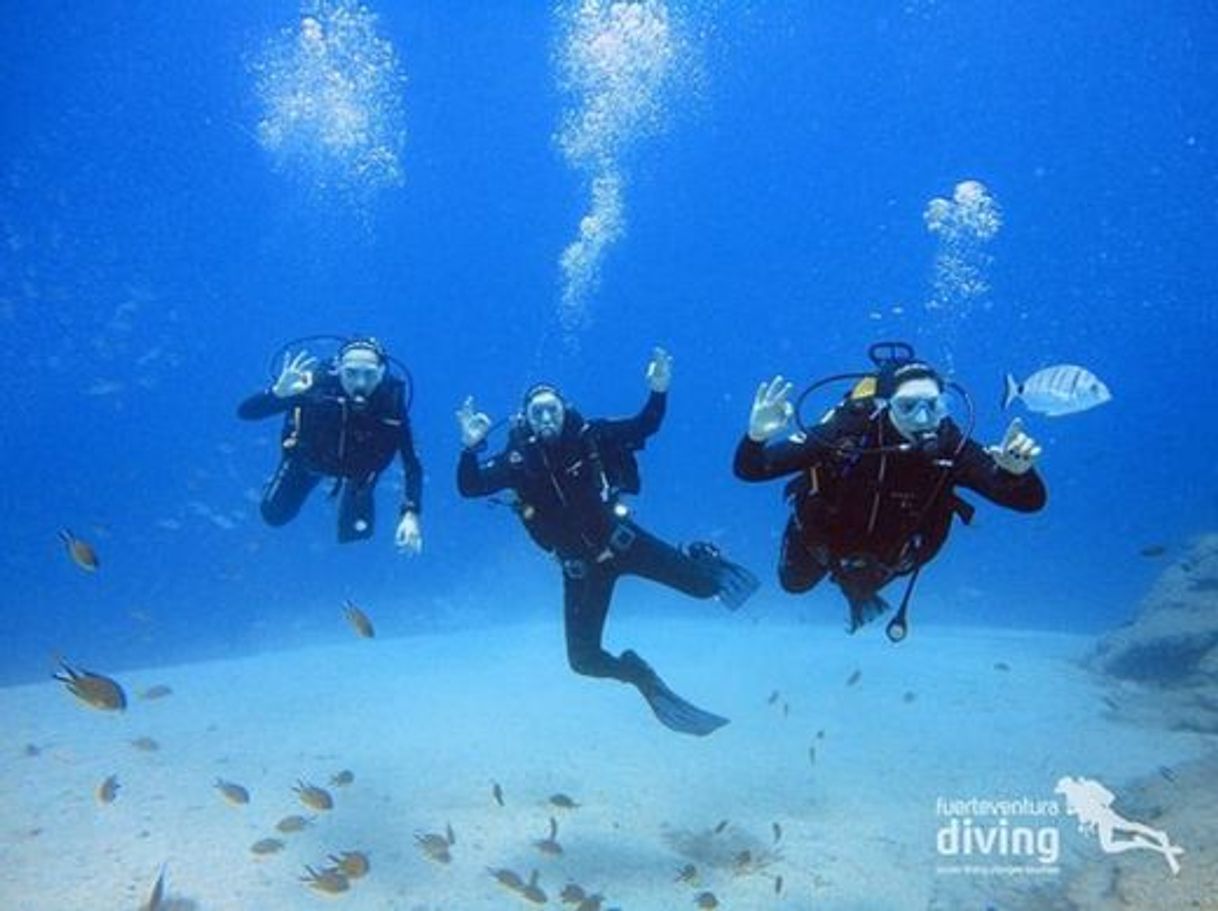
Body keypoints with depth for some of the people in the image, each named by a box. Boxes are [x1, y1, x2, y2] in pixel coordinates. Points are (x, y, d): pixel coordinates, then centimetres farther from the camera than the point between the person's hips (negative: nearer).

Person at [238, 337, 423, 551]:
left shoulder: (391, 400, -37)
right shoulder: (318, 382, -39)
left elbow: (411, 464, -35)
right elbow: (245, 412, -38)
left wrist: (411, 513, -48)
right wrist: (278, 392, -58)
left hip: (358, 467, 0)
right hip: (308, 457, 0)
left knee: (354, 532, 1)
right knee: (274, 515, 10)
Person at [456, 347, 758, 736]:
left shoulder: (589, 436, -8)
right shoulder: (517, 460, -9)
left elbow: (643, 427, -2)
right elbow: (469, 487, -15)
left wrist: (658, 391, -19)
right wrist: (470, 446, -31)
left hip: (623, 540, -1)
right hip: (580, 565, 1)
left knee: (704, 585, -4)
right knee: (583, 659, -4)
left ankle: (703, 560, 35)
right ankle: (640, 675, 26)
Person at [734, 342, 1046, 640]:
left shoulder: (950, 445, -34)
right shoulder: (848, 429, -41)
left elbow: (1030, 501, -35)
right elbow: (748, 470, -41)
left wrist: (1019, 472, -59)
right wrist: (757, 437, -64)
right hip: (823, 541, -1)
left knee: (861, 588, 33)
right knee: (795, 583, 28)